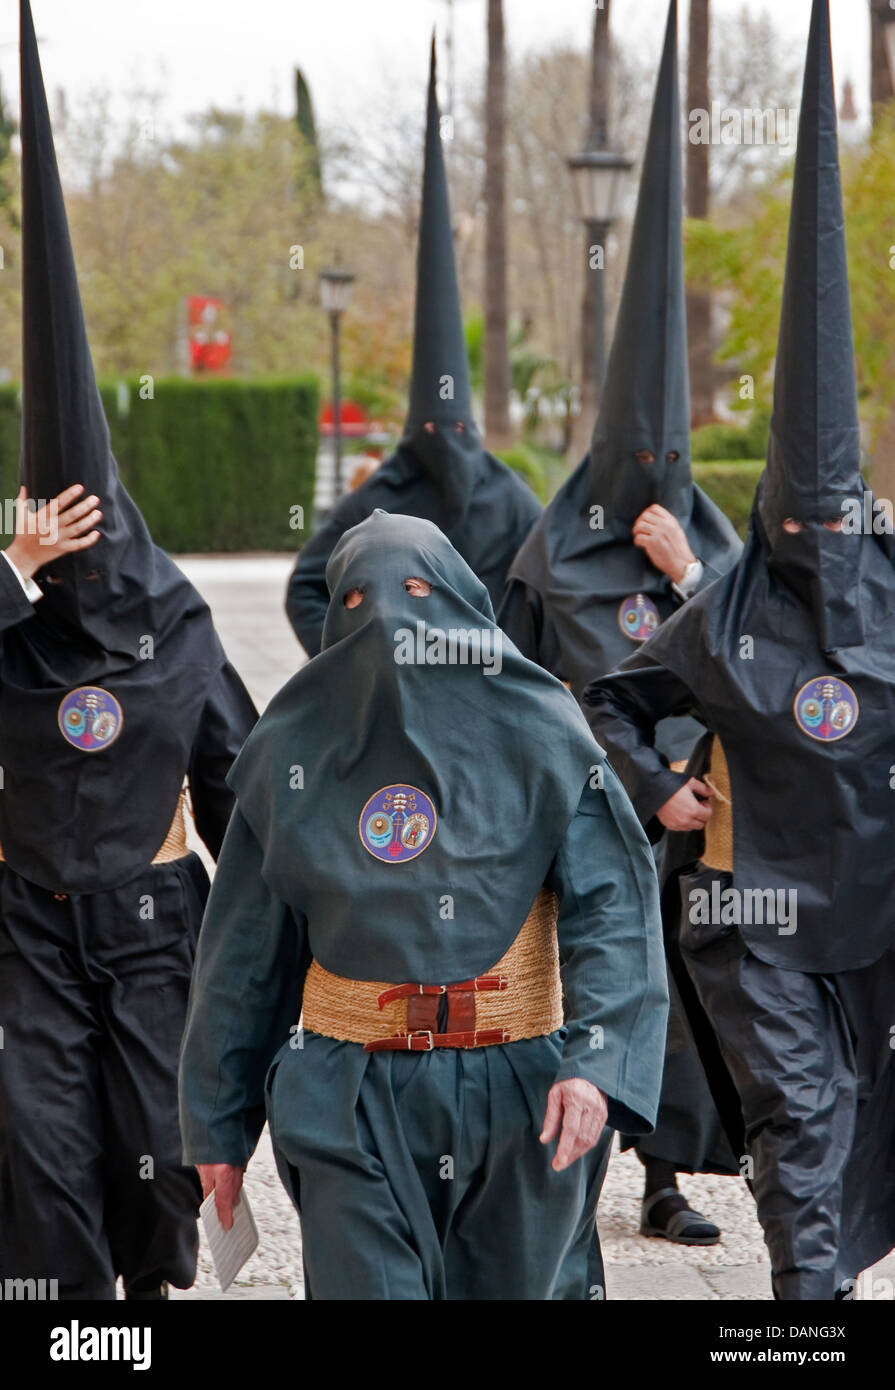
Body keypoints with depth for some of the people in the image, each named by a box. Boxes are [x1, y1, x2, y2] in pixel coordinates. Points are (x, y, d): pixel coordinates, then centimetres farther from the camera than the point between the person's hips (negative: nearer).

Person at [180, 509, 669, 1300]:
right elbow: (242, 942, 9)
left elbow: (613, 905, -9)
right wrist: (219, 1123, 9)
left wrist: (594, 1062, -23)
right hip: (354, 1106, 1)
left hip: (517, 1095, -1)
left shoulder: (538, 730, -1)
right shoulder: (296, 746, 5)